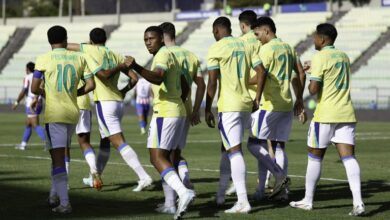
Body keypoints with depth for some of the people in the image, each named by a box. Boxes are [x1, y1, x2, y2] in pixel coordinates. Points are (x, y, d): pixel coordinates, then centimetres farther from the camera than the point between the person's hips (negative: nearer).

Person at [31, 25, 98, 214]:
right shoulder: (79, 58, 6)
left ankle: (64, 203, -12)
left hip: (54, 114, -4)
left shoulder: (44, 59, -4)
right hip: (73, 113, 4)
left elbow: (34, 88, -4)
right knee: (59, 156, 21)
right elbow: (90, 85, 4)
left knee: (58, 158, -5)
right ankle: (54, 194, 28)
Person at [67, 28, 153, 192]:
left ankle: (144, 177, -22)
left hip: (105, 103, -7)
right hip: (119, 102, 7)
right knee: (104, 141, 21)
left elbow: (67, 46, 5)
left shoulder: (92, 50, -3)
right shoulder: (117, 56, 11)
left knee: (119, 142, -11)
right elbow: (134, 78, 9)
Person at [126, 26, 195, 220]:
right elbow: (185, 87, 28)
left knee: (157, 157, -13)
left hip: (164, 112, -10)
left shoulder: (163, 54, -9)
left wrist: (137, 68, -39)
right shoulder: (170, 56, 22)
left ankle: (183, 192, -28)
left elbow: (158, 78, -30)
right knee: (164, 156, 14)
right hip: (178, 111, 10)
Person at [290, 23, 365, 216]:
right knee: (348, 157, -3)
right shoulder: (344, 57, 14)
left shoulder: (320, 58, -10)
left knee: (315, 157, 9)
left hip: (325, 115, -5)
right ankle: (358, 202, -17)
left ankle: (308, 201, 18)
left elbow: (313, 89, -16)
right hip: (346, 114, 6)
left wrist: (311, 81, 6)